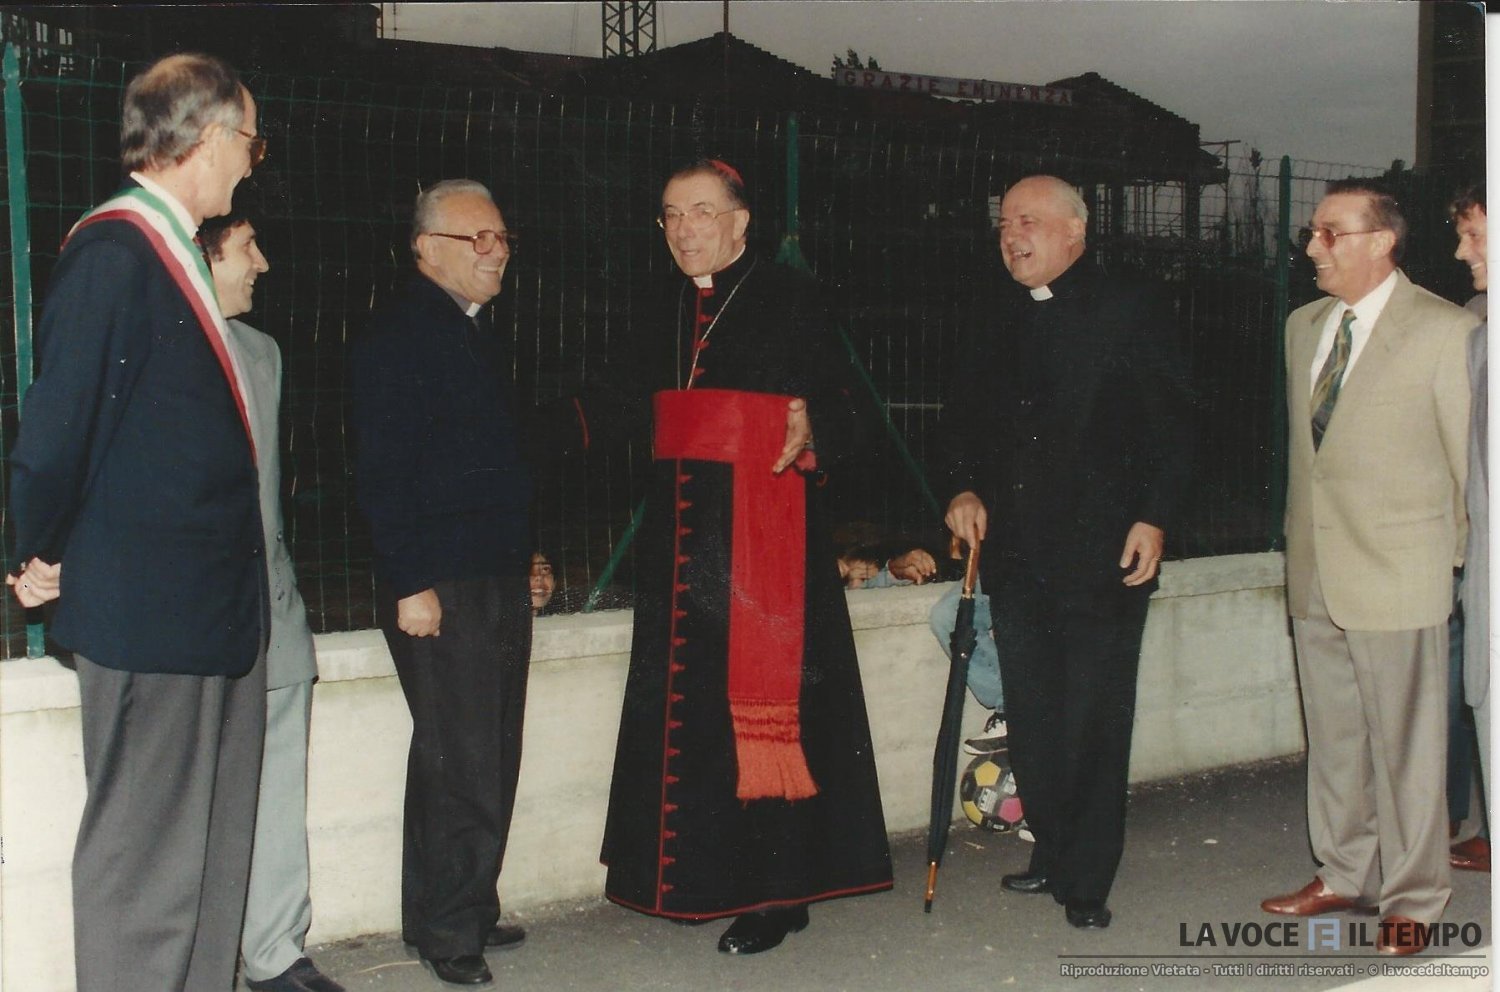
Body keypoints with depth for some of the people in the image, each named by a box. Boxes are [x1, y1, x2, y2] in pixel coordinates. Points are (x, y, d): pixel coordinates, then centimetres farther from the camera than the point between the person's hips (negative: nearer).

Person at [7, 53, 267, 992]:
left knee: (212, 847, 17)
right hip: (147, 606, -9)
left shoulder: (173, 248, 15)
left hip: (212, 605, 9)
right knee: (146, 853, 1)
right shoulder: (115, 246, -14)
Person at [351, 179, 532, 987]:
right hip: (439, 586, -9)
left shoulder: (475, 332, 18)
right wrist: (409, 584, -18)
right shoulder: (398, 333, -9)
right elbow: (382, 470, -15)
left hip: (497, 579, 9)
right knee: (460, 762, -4)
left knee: (489, 759, 12)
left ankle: (466, 913, 23)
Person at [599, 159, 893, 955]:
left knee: (762, 705, -4)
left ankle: (777, 892, 6)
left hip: (765, 530, -6)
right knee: (687, 704, 8)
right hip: (681, 530, 6)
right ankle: (698, 876, 18)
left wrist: (809, 426, -26)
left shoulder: (788, 298, -3)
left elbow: (838, 405, -8)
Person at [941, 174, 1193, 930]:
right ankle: (1053, 852, 25)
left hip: (1100, 551, -5)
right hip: (1016, 552, 5)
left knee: (1093, 720, -2)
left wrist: (1153, 515, -12)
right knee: (1030, 717, 10)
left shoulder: (1129, 310, -1)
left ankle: (1087, 881, 8)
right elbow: (961, 416, 21)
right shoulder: (998, 322, 14)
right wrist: (963, 488, 4)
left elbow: (1170, 422, -4)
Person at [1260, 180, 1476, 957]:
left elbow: (1468, 457, -4)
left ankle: (1411, 900, 17)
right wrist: (1300, 539, 15)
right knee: (1332, 738, 15)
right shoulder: (1303, 326, 11)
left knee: (1405, 745, 4)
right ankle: (1345, 874, 30)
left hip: (1397, 574, -6)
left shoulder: (1444, 331, -8)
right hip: (1315, 573, 6)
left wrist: (1462, 562, 0)